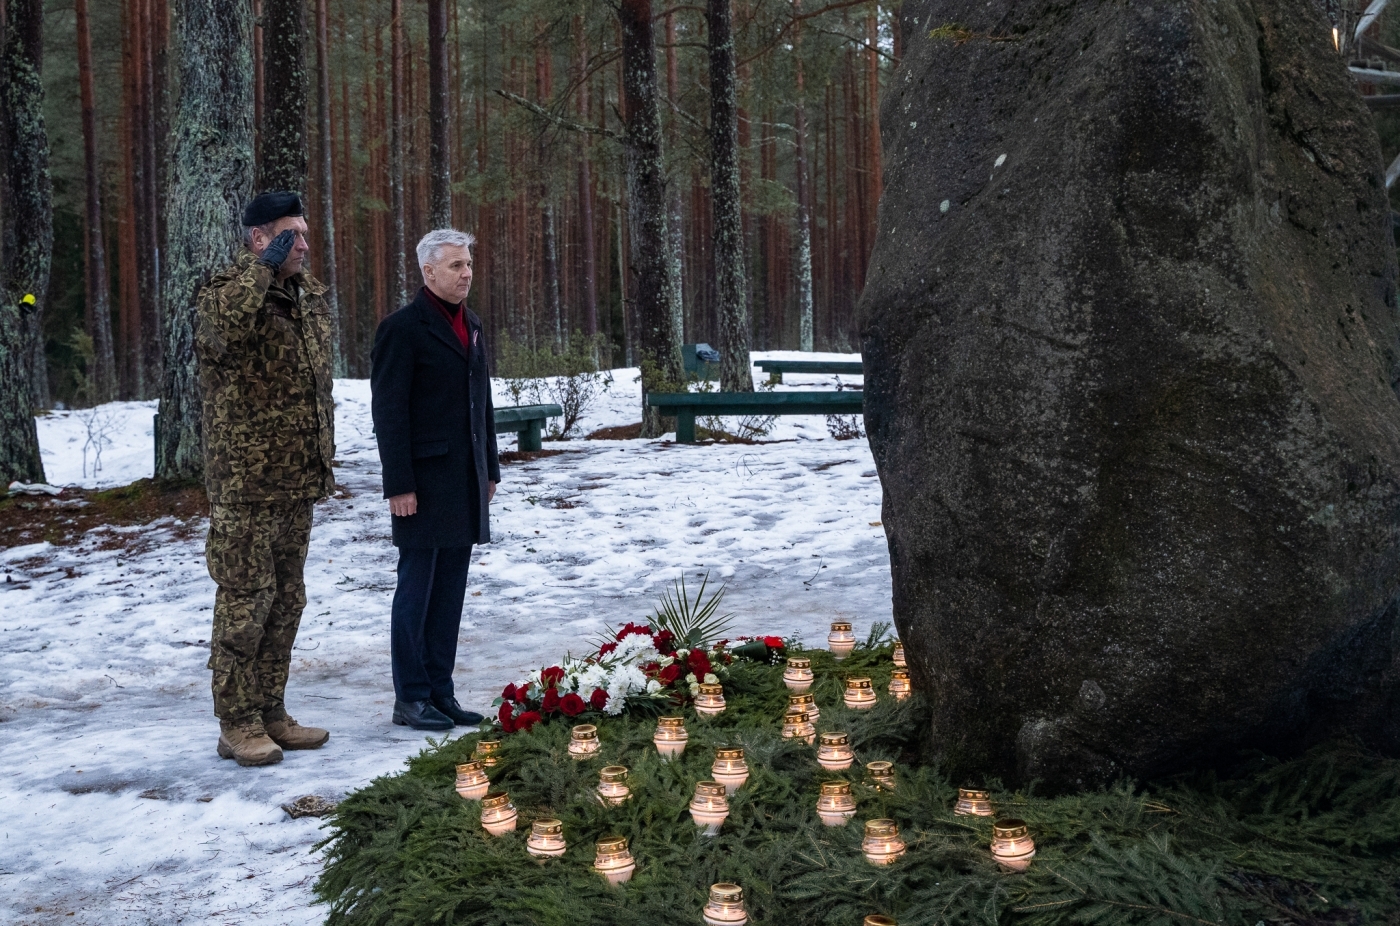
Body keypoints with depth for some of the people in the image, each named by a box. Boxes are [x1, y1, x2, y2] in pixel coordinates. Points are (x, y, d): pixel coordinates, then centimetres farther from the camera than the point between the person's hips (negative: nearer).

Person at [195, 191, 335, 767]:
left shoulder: (310, 297, 14)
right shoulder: (227, 291, -10)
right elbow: (225, 323, -37)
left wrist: (322, 459, 21)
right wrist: (264, 265, -25)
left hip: (298, 481, 8)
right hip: (245, 485, -8)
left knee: (286, 601, 13)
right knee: (244, 603, -3)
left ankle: (271, 711, 23)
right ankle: (237, 724, 6)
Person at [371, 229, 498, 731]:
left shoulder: (471, 326, 15)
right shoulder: (403, 328, -9)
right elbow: (389, 412, -12)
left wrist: (490, 468, 16)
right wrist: (399, 485, -16)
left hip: (465, 482, 7)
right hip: (425, 482, -7)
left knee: (450, 590, 10)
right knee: (417, 590, 0)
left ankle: (440, 691, 17)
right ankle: (411, 699, 7)